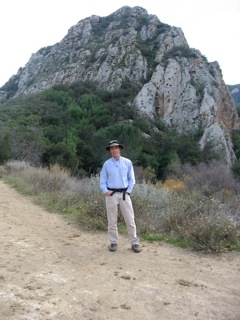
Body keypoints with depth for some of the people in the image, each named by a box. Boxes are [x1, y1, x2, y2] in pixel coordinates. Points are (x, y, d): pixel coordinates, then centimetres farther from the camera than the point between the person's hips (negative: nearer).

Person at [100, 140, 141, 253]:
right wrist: (105, 191, -10)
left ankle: (134, 243, 10)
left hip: (124, 194, 0)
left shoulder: (127, 162, 2)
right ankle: (113, 242, 19)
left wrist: (128, 191, -5)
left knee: (130, 219, 1)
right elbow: (103, 180, 6)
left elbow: (131, 179, 5)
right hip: (111, 195, 0)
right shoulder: (107, 164, 3)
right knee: (112, 220, 7)